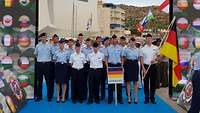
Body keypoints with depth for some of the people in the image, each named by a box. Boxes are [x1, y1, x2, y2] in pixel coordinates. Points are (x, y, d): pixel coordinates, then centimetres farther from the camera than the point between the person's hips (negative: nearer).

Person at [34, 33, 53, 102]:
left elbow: (52, 54, 10)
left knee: (48, 80, 2)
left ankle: (49, 96, 11)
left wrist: (49, 59, 4)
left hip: (47, 63, -1)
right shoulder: (38, 46, 5)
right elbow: (35, 54, 18)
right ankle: (39, 96, 15)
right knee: (39, 80, 6)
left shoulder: (49, 46, 1)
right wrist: (39, 58, 11)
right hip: (39, 64, 1)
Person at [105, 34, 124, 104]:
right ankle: (110, 98, 11)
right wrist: (107, 67, -4)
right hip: (110, 65, 0)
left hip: (118, 65, 1)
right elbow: (106, 58, 5)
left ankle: (120, 98, 11)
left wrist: (122, 66, 0)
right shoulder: (108, 48, 4)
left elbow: (122, 58, 9)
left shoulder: (120, 48, 6)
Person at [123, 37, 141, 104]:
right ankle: (129, 97, 10)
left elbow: (139, 58, 11)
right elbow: (124, 58, 5)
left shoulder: (137, 50, 5)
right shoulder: (126, 49, 1)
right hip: (128, 64, -1)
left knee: (135, 82, 5)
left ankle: (135, 97, 13)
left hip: (135, 64, 2)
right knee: (128, 81, 2)